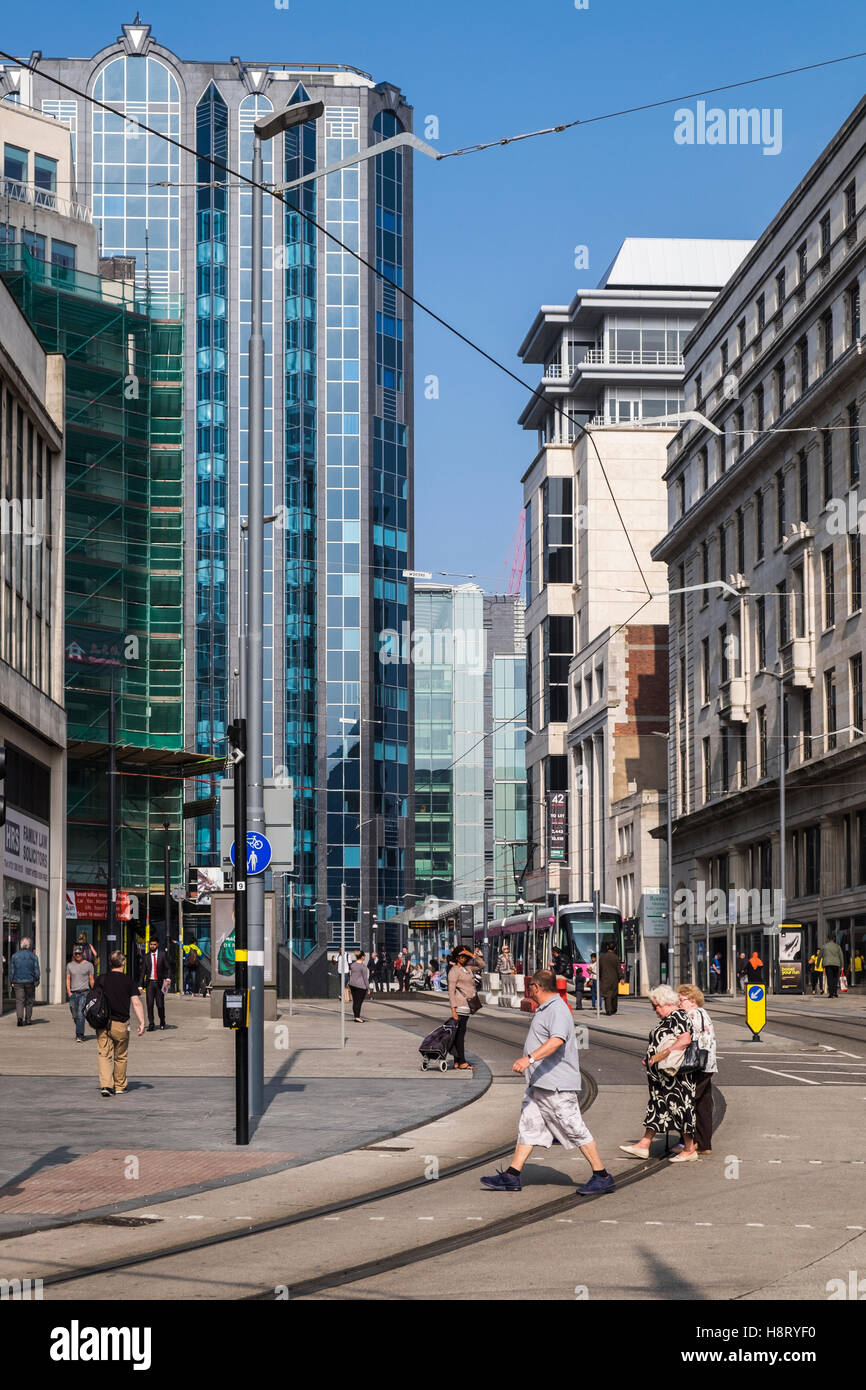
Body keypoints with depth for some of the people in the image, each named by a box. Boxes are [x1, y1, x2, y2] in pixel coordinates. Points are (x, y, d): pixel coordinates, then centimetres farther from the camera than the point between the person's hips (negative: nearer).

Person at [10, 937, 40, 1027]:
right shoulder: (33, 956, -2)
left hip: (18, 982, 0)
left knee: (19, 1000, -2)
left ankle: (20, 1017, -22)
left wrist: (11, 982, 10)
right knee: (29, 1001, 12)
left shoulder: (15, 956, 0)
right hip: (30, 981, 0)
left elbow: (11, 970, 2)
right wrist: (37, 980, 7)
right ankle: (28, 1019, 18)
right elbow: (37, 970, -3)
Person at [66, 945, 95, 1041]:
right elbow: (68, 979, 10)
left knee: (80, 1014, -15)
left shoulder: (88, 965, 4)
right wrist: (69, 991, -1)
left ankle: (79, 1035, -17)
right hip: (73, 993, 3)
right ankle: (80, 1033, 26)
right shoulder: (70, 965, 11)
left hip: (84, 992, -3)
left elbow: (91, 980, 7)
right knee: (75, 1016, 7)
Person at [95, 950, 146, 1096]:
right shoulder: (128, 981, -2)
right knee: (120, 1057, 13)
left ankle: (105, 1085, -15)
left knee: (104, 1055, 2)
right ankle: (119, 1087, 22)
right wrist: (142, 1023, -7)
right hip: (120, 1024, -1)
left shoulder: (101, 979, 3)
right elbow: (136, 1003, -8)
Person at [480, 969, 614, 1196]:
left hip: (557, 1086, -10)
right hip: (538, 1084, 11)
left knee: (576, 1131, -4)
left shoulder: (557, 1010, -17)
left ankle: (602, 1177, 3)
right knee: (528, 1127, 8)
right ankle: (511, 1176, 9)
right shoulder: (544, 1009, 18)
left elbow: (557, 1040, -34)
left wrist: (529, 1058, -43)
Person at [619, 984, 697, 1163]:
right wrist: (649, 1056, 11)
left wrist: (659, 1056, -24)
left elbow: (685, 1040, -27)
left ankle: (689, 1150, 2)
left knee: (680, 1106, -4)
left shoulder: (679, 1016, -14)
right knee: (657, 1106, 12)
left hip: (675, 1074, -11)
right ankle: (644, 1145, 16)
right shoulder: (667, 1019, 17)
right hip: (661, 1075, 11)